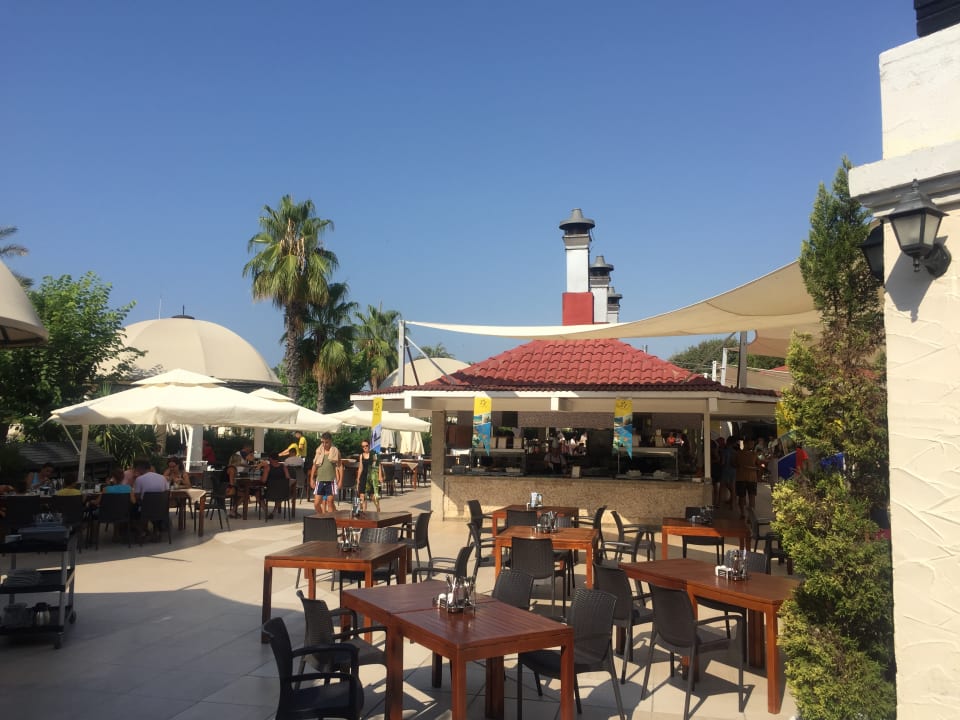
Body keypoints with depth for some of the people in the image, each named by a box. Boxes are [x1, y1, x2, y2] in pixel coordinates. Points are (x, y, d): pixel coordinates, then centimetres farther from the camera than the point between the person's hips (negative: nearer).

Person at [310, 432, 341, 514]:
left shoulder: (335, 451, 1)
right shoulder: (319, 451, 8)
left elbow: (340, 466, 2)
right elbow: (314, 466, 15)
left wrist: (340, 480, -5)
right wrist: (312, 479, 10)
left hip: (331, 481, -3)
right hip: (320, 480, 3)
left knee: (330, 502, 0)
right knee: (316, 503, 2)